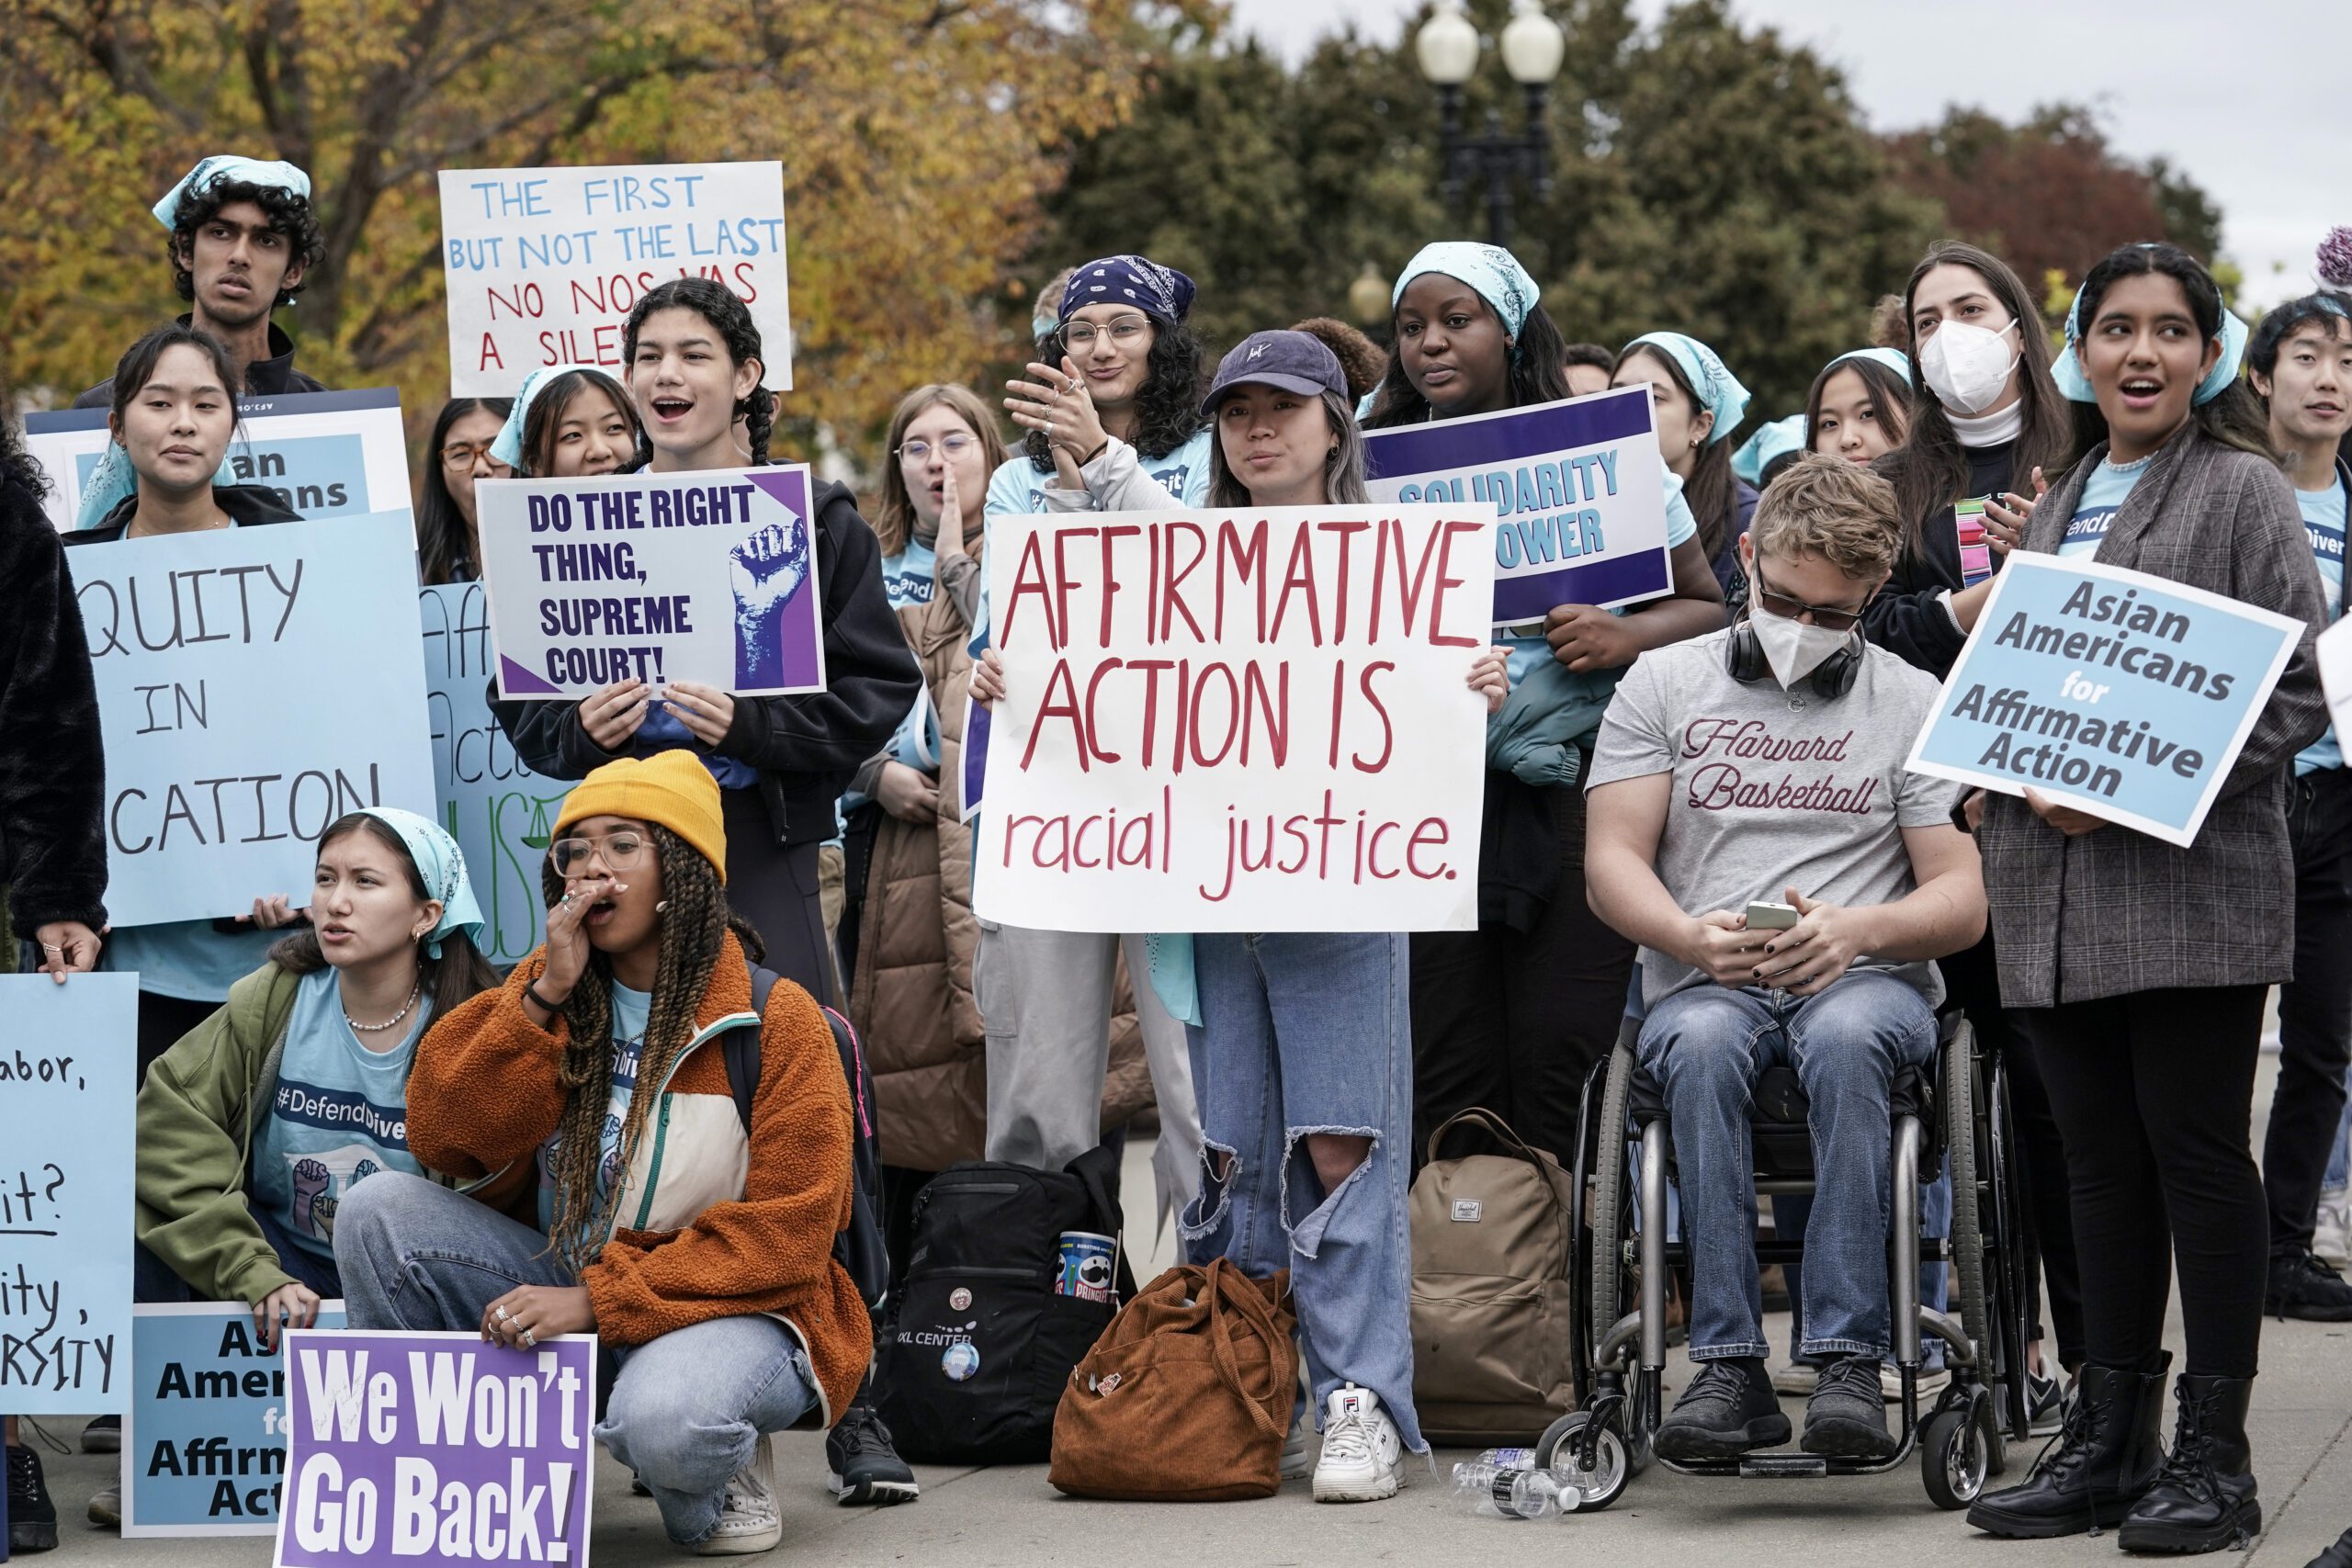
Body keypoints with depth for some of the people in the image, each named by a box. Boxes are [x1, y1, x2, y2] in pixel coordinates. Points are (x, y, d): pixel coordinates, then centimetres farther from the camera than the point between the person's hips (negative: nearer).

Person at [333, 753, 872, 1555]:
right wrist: (545, 995, -16)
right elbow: (442, 1141, -6)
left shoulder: (777, 1021, -10)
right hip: (570, 1291, 5)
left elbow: (782, 1234, -16)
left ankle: (720, 1476, -2)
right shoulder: (547, 994, 6)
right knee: (378, 1209, -13)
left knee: (662, 1421, -40)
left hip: (730, 1306, -5)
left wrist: (597, 1301, -24)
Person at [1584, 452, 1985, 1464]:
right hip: (1701, 985, 1)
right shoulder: (1664, 683, 13)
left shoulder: (1914, 704, 11)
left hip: (1868, 980, -1)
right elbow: (1612, 861, 5)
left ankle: (1848, 1362, -41)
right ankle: (1730, 1370, -39)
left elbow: (1964, 897, 4)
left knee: (1845, 1037, -38)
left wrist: (1858, 931, -17)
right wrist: (1693, 938, -17)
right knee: (1704, 1045, -37)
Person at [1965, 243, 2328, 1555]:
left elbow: (2299, 689, -8)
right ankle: (2111, 1437, 15)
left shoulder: (2244, 493, -2)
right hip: (2059, 893, 6)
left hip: (2193, 888, -6)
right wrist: (2001, 773, 6)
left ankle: (2215, 1453, 2)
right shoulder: (2060, 507, 19)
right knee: (2104, 1163, 9)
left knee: (2198, 1154, -4)